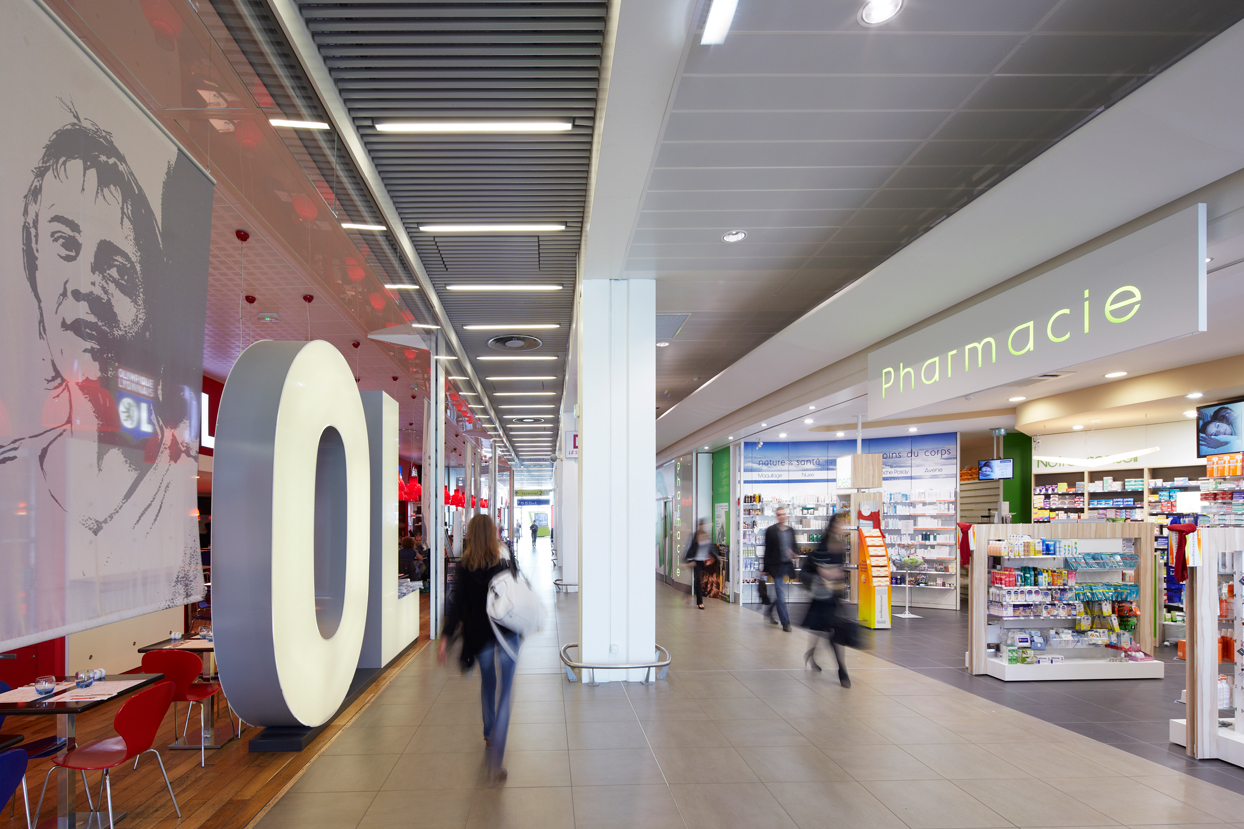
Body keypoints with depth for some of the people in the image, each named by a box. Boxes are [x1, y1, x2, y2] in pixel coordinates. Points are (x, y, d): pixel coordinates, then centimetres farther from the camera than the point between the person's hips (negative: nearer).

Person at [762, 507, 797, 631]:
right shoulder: (771, 530, -5)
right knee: (781, 594, -4)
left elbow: (794, 547, 17)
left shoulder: (791, 531, 9)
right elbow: (767, 550, -5)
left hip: (787, 565, 5)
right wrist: (766, 569, -5)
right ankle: (785, 622, 2)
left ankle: (769, 611, 36)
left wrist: (792, 554, -6)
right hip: (776, 565, -5)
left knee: (780, 593, 13)